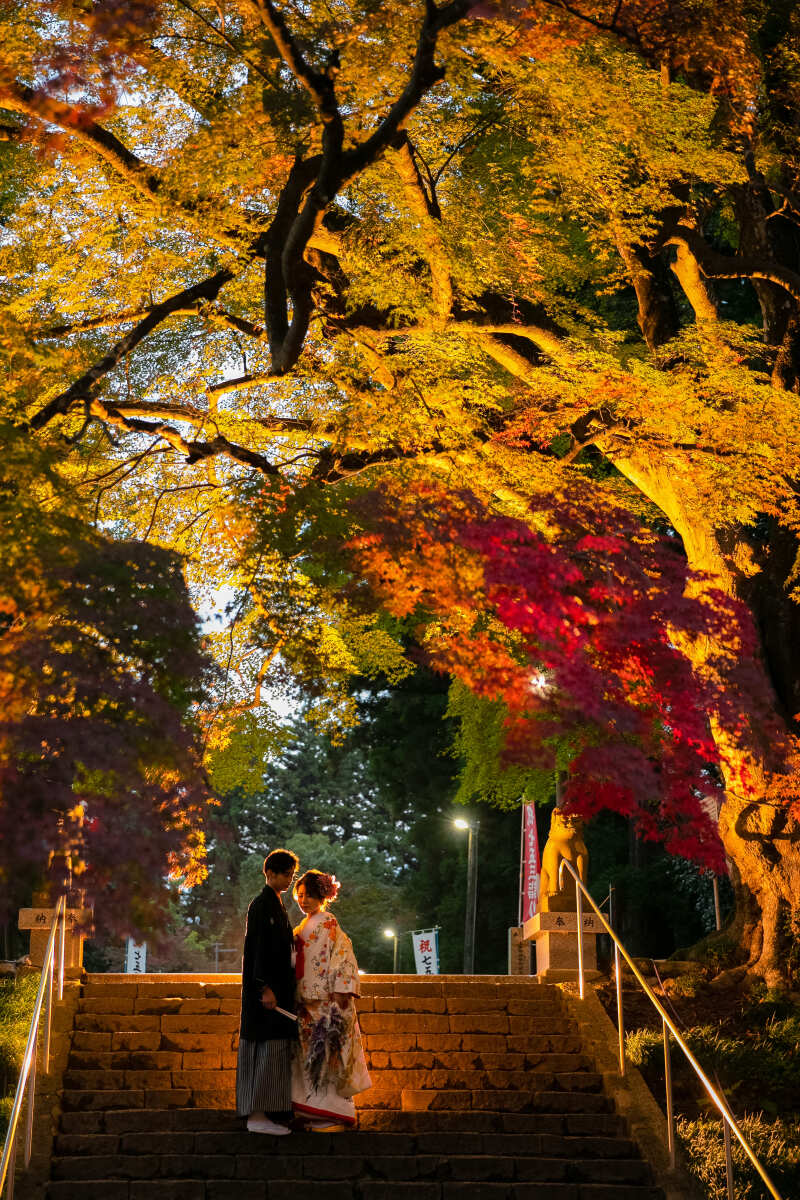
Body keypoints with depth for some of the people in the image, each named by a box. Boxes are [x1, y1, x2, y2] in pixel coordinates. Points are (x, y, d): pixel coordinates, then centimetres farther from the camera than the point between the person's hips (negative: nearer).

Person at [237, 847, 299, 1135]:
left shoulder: (275, 904, 17)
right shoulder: (262, 905, -12)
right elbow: (260, 948, -19)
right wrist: (266, 988, -24)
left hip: (276, 985, 10)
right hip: (266, 985, -10)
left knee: (273, 1049, 10)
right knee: (269, 1046, -10)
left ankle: (262, 1112, 14)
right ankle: (258, 1115, -9)